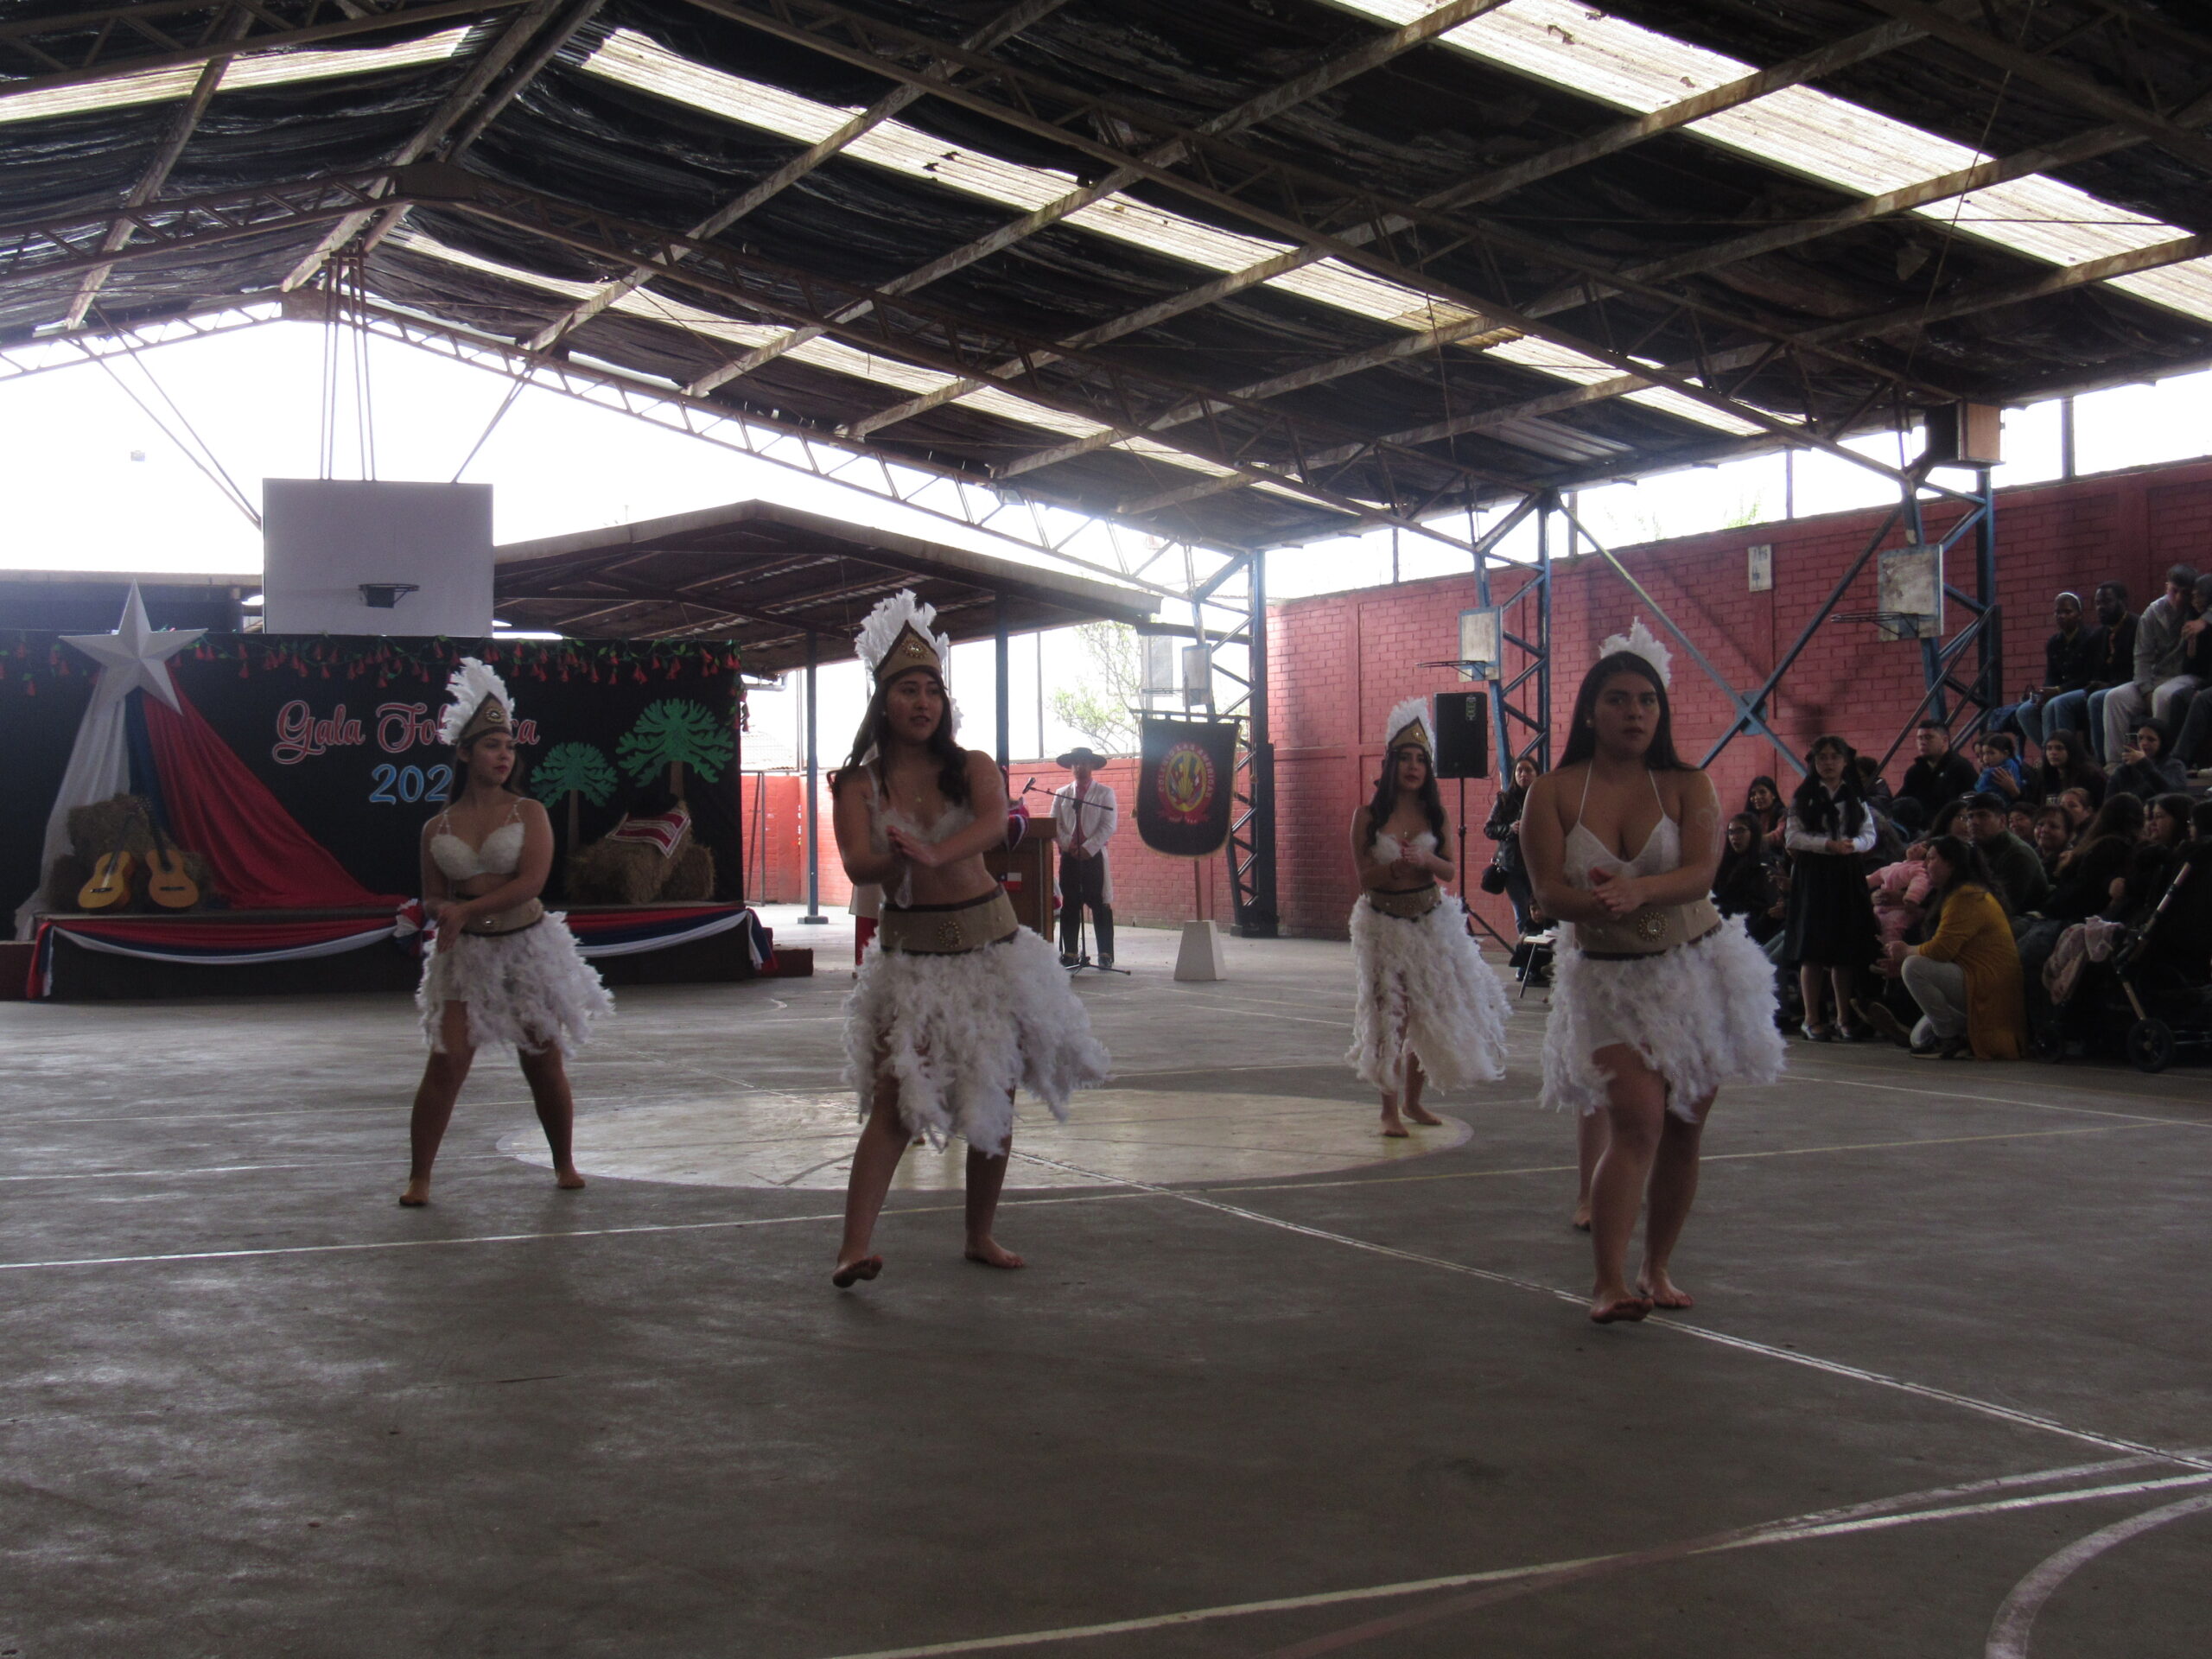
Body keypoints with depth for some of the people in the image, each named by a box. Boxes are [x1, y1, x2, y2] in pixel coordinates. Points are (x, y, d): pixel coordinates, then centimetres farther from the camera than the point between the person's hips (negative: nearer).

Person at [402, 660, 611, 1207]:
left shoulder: (529, 813, -2)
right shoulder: (437, 829, 5)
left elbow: (531, 882, -14)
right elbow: (432, 899, 8)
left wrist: (467, 909, -19)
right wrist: (445, 911, -15)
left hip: (527, 948, -1)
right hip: (465, 955, 1)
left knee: (545, 1066, 6)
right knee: (446, 1064, -9)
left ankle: (564, 1165, 24)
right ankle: (418, 1177, 0)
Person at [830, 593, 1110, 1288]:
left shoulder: (971, 767, 0)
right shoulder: (859, 783, -2)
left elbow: (994, 824, -21)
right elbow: (856, 863, -17)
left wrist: (934, 855, -40)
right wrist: (901, 862, -39)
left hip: (990, 944, 2)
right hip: (910, 951, -2)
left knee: (993, 1097, 7)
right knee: (894, 1100, -12)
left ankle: (981, 1235, 22)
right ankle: (853, 1248, -15)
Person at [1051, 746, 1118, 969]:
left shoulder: (1105, 793, 4)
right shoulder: (1061, 794, 14)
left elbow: (1109, 826, -4)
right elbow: (1054, 825, 8)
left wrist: (1088, 848, -12)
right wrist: (1069, 845, -7)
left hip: (1094, 856, -3)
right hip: (1069, 856, 3)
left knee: (1100, 905, -4)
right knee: (1069, 905, 2)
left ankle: (1105, 954, -1)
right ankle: (1070, 952, 7)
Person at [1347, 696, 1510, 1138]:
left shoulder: (1435, 815, 3)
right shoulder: (1368, 816, -5)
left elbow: (1450, 870, -1)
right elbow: (1364, 877, -7)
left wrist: (1425, 859, -21)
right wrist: (1396, 866, -24)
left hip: (1431, 922, 3)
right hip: (1384, 925, -3)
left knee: (1430, 1011, 7)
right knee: (1389, 1014, -4)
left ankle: (1413, 1100, 23)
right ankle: (1390, 1109, 5)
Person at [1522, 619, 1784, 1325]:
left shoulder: (1686, 786, -1)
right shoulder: (1553, 792, -2)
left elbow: (1701, 870, -15)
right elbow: (1549, 890, -11)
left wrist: (1638, 892, -34)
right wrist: (1598, 905, -33)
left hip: (1695, 972, 2)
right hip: (1607, 980, -2)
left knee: (1682, 1130, 6)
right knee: (1636, 1121, -18)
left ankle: (1657, 1269, 21)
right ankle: (1609, 1281, -20)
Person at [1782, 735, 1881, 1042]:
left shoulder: (1856, 797, 11)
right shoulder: (1803, 797, 3)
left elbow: (1869, 835, 8)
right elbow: (1793, 836, -4)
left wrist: (1852, 844, -13)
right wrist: (1827, 845, -15)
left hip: (1847, 875, 3)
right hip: (1812, 875, -2)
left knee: (1847, 949, 1)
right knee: (1812, 949, -4)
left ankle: (1844, 1019, 8)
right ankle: (1812, 1019, 2)